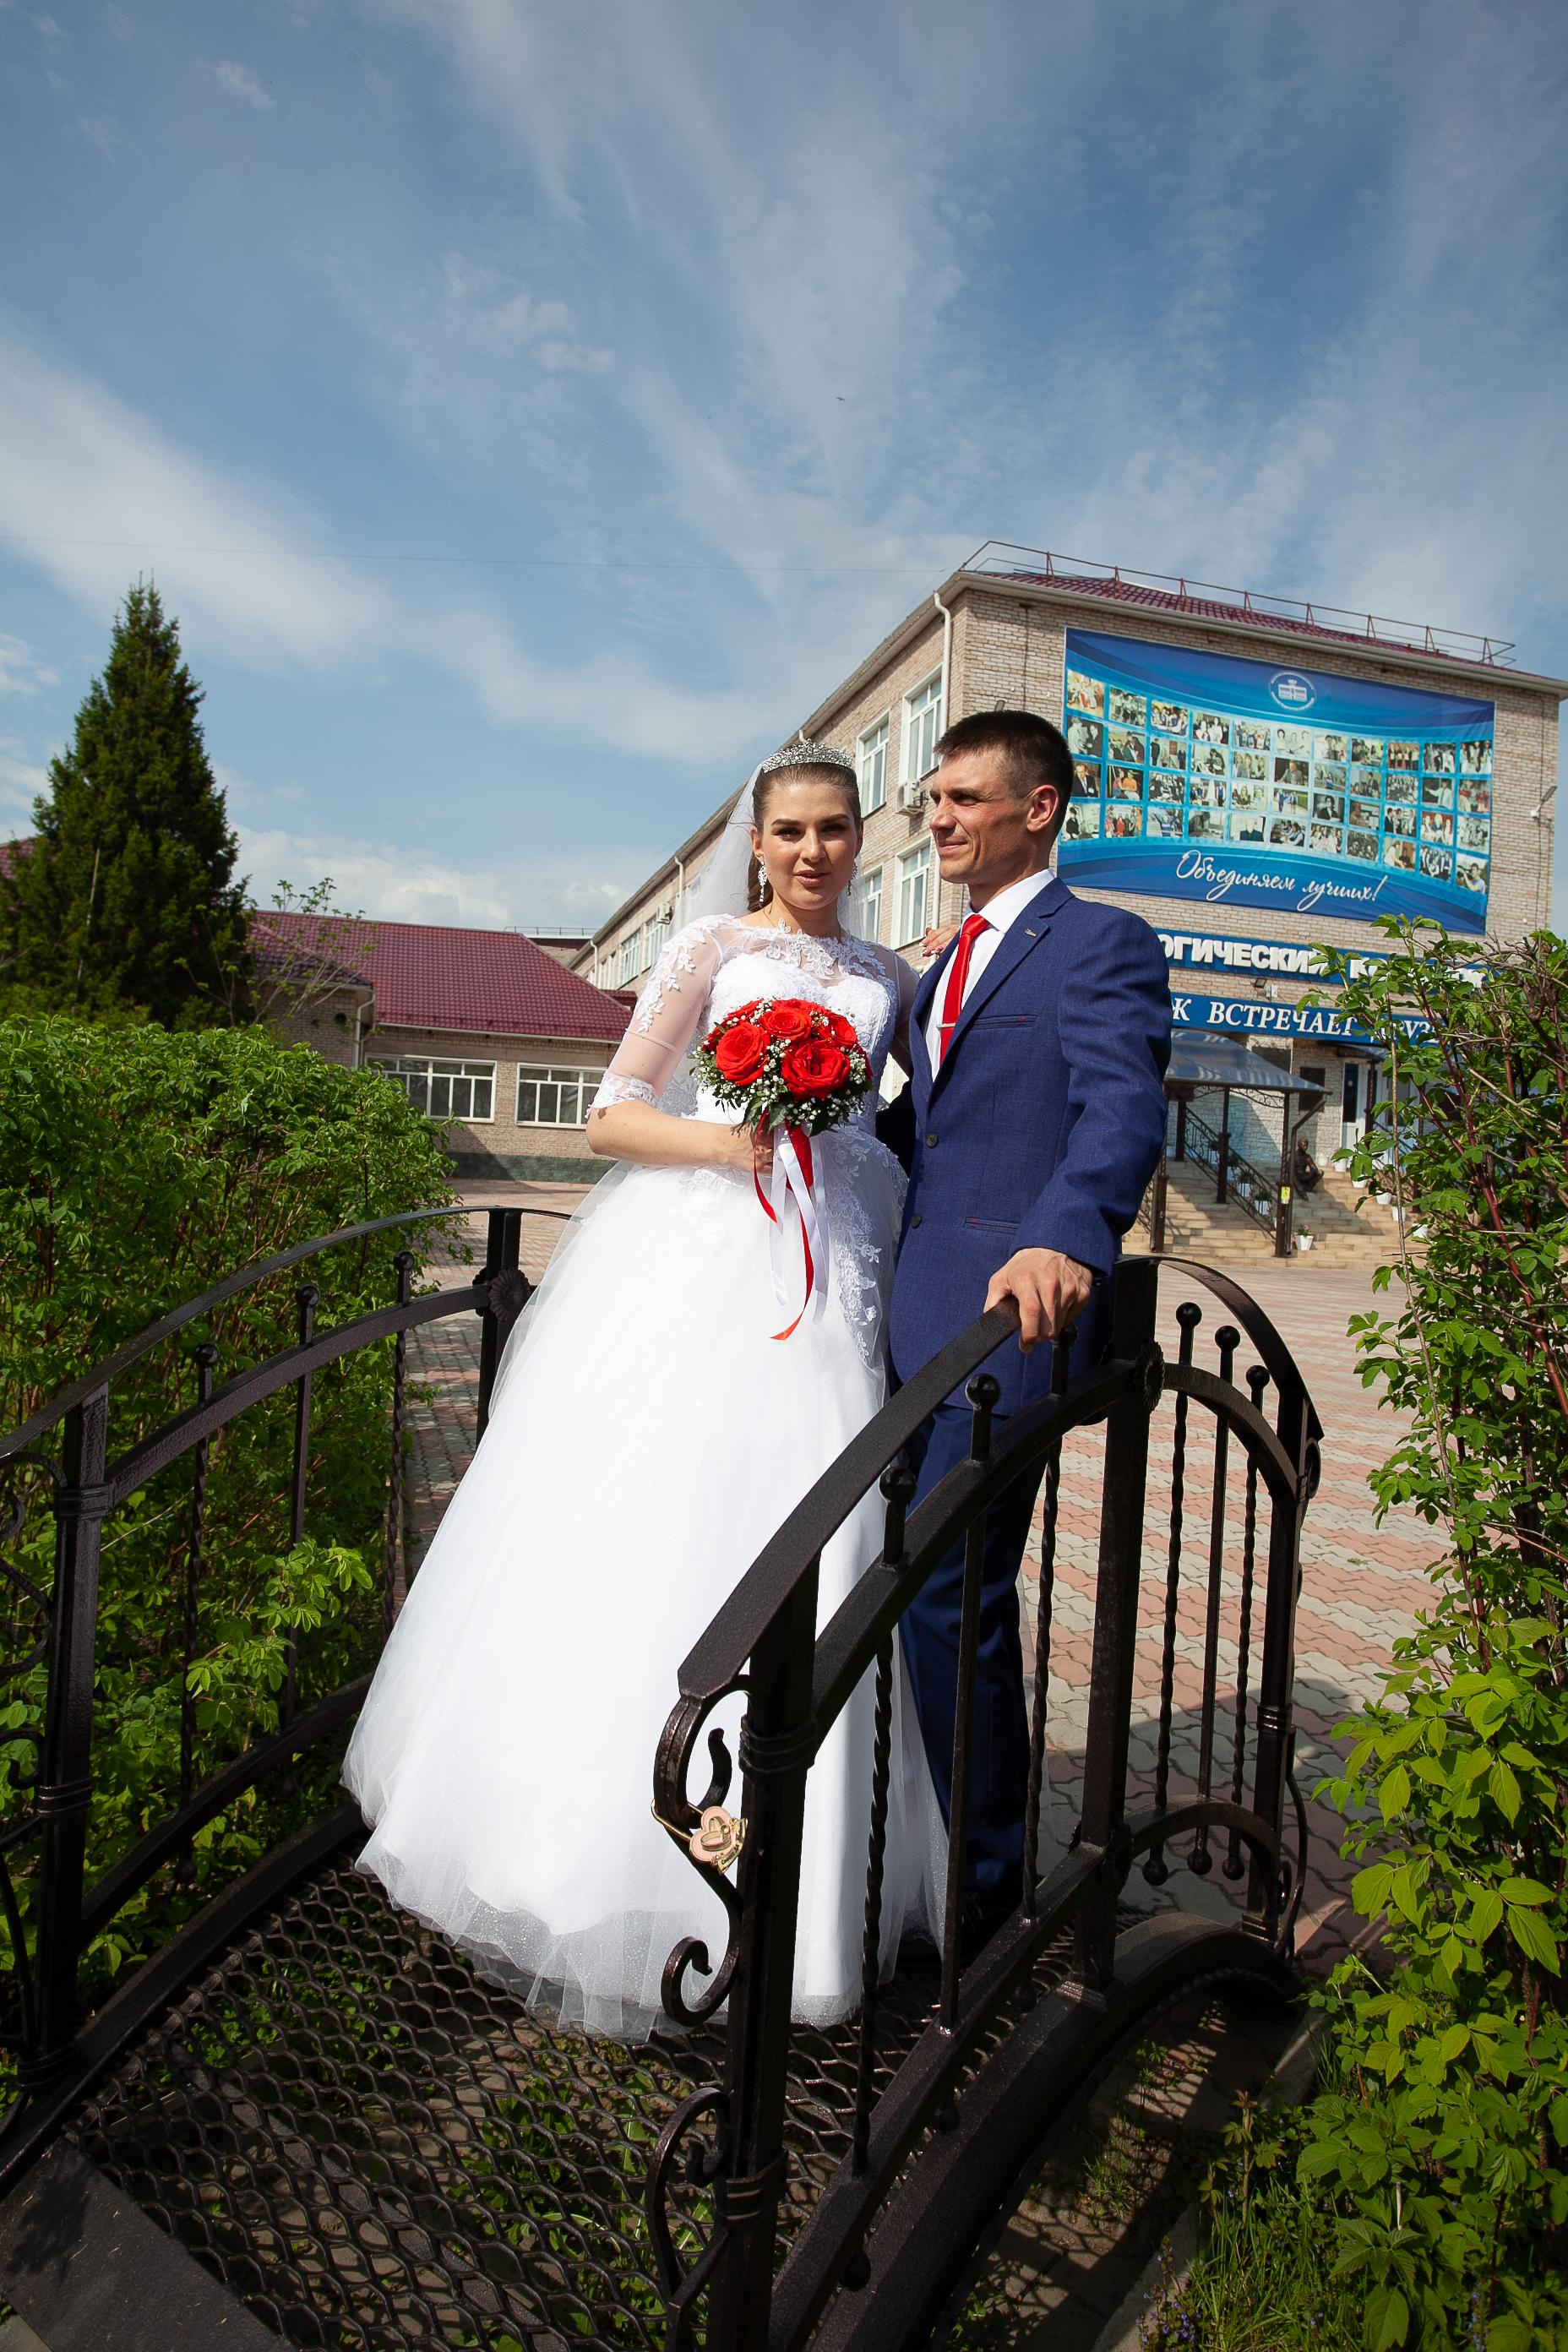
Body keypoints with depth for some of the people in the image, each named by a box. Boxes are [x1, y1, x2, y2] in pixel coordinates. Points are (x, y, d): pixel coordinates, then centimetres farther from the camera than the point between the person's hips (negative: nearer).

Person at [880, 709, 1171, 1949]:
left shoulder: (1105, 944, -5)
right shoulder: (951, 962, 22)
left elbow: (1124, 1111, -22)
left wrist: (1064, 1239, -39)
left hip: (1009, 1313, -8)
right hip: (923, 1311, 9)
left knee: (941, 1593, -6)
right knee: (963, 1586, 18)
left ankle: (978, 1881, 15)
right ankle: (996, 1835, 38)